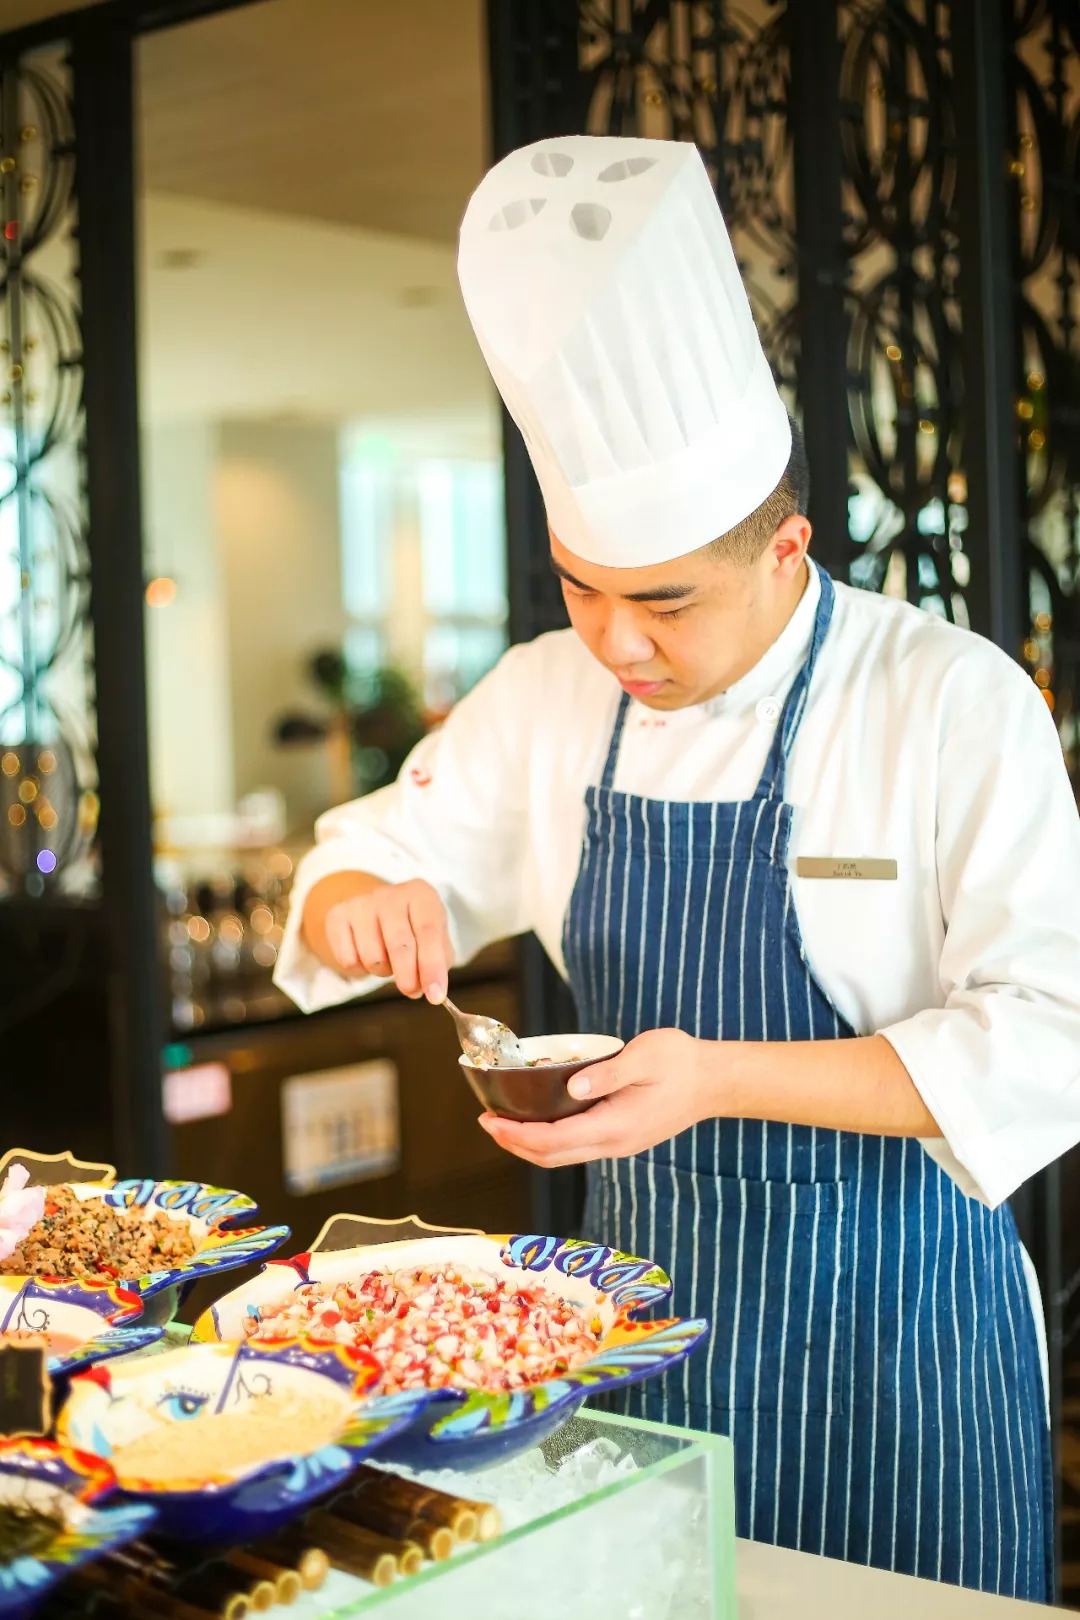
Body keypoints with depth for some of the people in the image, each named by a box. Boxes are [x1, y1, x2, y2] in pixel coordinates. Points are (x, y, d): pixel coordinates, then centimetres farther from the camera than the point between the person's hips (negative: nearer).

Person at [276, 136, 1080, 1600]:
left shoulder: (953, 702, -15)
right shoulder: (550, 696, 1)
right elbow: (367, 866, 12)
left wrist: (722, 1076, -28)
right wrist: (360, 909, -14)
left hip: (891, 1316, -4)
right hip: (643, 1296, 5)